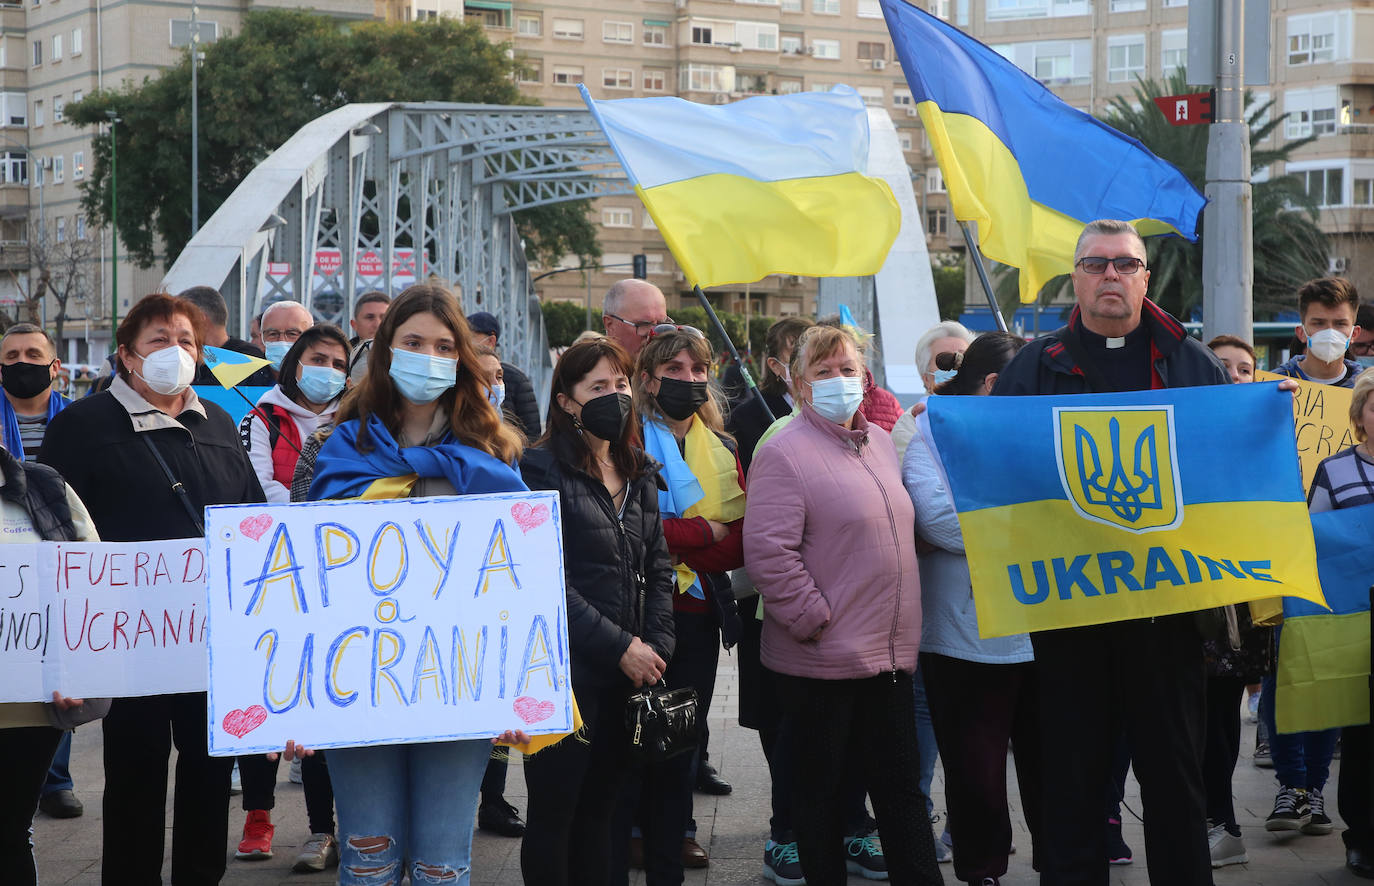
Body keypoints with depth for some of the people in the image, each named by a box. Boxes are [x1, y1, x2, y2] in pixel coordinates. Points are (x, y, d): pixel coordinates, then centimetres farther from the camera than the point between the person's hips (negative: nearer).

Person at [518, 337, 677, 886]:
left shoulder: (640, 473, 14)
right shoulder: (544, 468, -8)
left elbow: (658, 568, 14)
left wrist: (655, 646, -2)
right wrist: (619, 648, -16)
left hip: (631, 675, 6)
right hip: (568, 670, -6)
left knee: (599, 810, 13)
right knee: (553, 812, 2)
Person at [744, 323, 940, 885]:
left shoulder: (880, 442, 13)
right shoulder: (783, 454, -10)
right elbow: (767, 552, -18)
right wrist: (816, 620, -17)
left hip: (891, 651, 7)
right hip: (820, 661, -7)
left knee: (901, 786, 12)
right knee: (820, 790, 6)